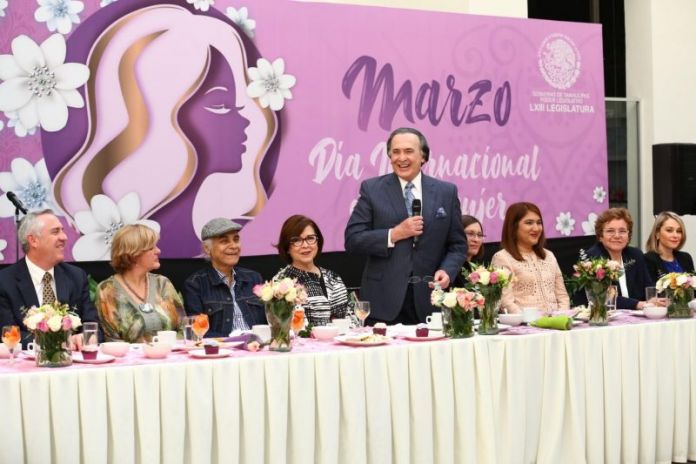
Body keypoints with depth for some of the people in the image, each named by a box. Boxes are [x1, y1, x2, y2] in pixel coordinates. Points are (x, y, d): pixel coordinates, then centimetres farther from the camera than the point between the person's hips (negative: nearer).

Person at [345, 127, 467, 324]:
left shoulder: (446, 192, 8)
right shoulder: (372, 189, 3)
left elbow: (457, 244, 10)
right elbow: (352, 239, -2)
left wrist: (447, 270, -9)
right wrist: (393, 235, -13)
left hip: (428, 302, 2)